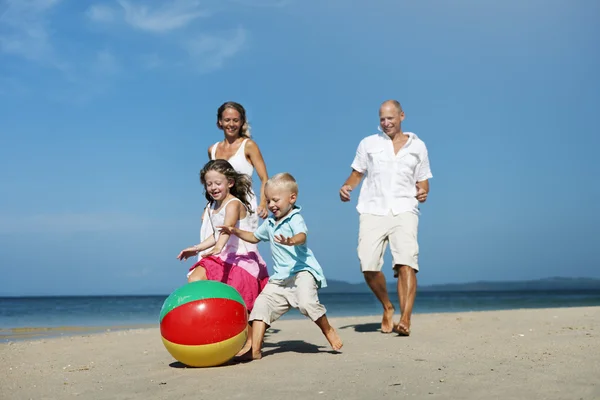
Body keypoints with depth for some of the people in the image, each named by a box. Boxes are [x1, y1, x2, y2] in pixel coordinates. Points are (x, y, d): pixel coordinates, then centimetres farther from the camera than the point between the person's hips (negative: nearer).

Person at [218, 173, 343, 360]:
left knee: (307, 301, -29)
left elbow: (302, 236, -31)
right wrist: (236, 232, 19)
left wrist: (290, 241, -53)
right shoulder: (269, 223, 16)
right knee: (261, 304, -4)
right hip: (280, 277, 7)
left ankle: (328, 330, -1)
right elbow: (255, 237, 34)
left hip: (302, 270, -7)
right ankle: (254, 349, -3)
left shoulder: (295, 219, -8)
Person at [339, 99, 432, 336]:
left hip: (404, 211, -1)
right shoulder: (368, 143, 16)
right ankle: (387, 308, 16)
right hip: (373, 210, 1)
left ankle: (405, 320, -23)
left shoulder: (417, 146, 15)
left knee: (406, 264, -19)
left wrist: (423, 192, -6)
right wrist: (347, 187, -4)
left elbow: (423, 181, 17)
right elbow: (357, 173, 17)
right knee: (368, 267, -10)